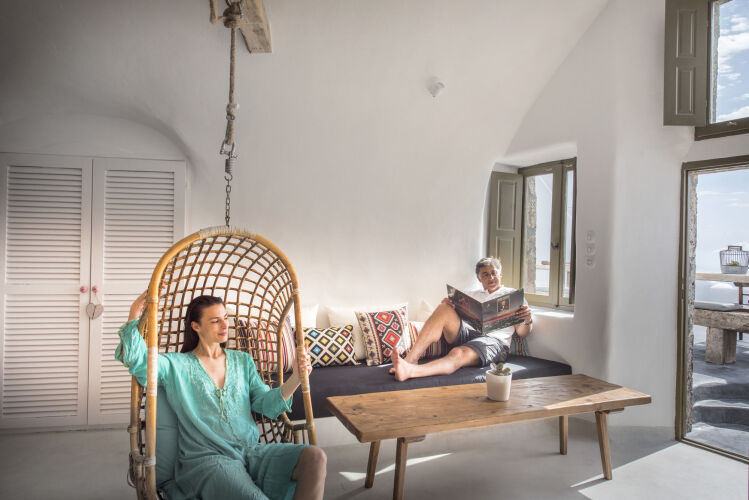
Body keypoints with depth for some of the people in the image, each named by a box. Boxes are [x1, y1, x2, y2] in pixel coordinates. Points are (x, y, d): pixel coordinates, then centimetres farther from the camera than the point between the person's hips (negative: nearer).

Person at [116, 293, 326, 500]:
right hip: (206, 459, -5)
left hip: (251, 451, 5)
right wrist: (134, 316, -14)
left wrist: (295, 379, -5)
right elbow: (134, 358, -10)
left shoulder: (242, 360, 18)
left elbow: (266, 404, 9)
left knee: (315, 457, -20)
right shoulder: (176, 365, 7)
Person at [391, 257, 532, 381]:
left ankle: (410, 371, -61)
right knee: (444, 308, -23)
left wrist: (528, 321, -15)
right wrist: (450, 306, -2)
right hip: (467, 333, 4)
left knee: (458, 353, -36)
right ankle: (411, 359, -34)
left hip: (493, 340, -4)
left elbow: (522, 333, 9)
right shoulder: (473, 294, 29)